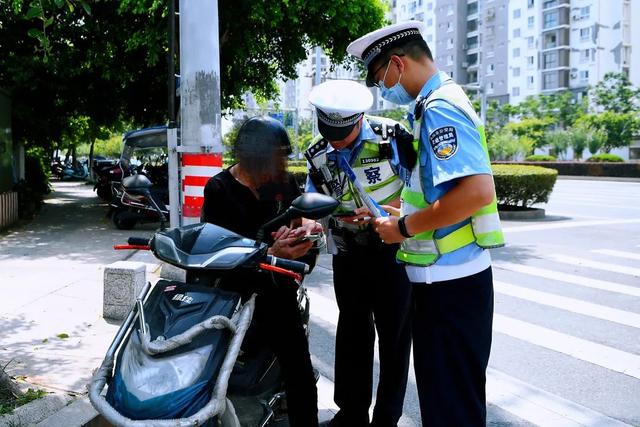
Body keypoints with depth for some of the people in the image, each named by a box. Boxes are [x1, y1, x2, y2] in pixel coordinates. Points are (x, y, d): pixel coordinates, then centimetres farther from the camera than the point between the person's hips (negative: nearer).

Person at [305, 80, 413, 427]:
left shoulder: (391, 137, -14)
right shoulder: (318, 155, 0)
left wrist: (383, 211, -23)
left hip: (394, 250, -4)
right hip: (349, 256, 4)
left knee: (394, 333, 4)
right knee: (352, 331, 13)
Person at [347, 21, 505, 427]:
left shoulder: (439, 108, -17)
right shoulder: (439, 102, 15)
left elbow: (477, 191, -29)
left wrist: (404, 228, -19)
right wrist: (401, 212, 14)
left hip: (450, 278, -10)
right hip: (446, 274, 10)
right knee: (440, 390, 22)